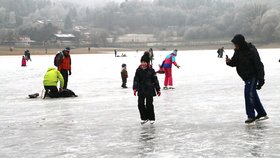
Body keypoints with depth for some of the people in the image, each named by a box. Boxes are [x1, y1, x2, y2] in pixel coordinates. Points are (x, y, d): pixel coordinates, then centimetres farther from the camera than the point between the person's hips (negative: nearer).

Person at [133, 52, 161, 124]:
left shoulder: (151, 70, -3)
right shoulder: (138, 70, 2)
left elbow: (155, 80, 1)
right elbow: (136, 80, 2)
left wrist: (158, 89, 1)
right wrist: (135, 88, -9)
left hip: (149, 90, -3)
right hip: (141, 91, 3)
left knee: (149, 104, -3)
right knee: (140, 104, 1)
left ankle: (151, 118, 12)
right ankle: (144, 118, 15)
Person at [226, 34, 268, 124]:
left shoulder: (251, 51, -22)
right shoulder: (238, 51, 2)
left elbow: (258, 65, -21)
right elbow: (234, 63, 10)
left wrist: (261, 79, -22)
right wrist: (229, 62, -14)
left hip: (253, 75, -9)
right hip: (246, 77, 9)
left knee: (249, 93, -16)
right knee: (252, 95, 15)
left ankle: (251, 116, -11)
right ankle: (262, 113, 28)